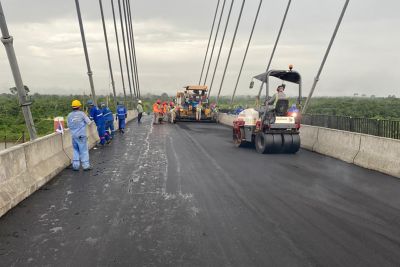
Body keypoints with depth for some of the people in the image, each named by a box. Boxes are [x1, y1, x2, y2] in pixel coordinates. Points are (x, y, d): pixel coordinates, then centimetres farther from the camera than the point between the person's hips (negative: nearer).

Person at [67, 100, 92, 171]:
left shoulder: (69, 115, 3)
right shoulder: (82, 113, -8)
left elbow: (68, 125, 7)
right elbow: (89, 122, -5)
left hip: (73, 135, 4)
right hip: (81, 135, -4)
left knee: (75, 150, 14)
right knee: (84, 150, 2)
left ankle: (75, 165, 15)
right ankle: (86, 165, 6)